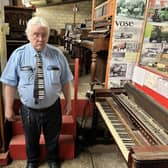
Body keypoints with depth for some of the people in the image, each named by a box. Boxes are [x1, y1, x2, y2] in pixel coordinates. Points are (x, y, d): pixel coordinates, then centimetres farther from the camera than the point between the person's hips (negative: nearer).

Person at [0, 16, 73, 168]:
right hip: (29, 109, 0)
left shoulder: (57, 54, -10)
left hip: (52, 108, 1)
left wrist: (68, 102, 1)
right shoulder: (18, 54, -13)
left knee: (52, 137, 24)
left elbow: (65, 81, -3)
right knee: (31, 139, 26)